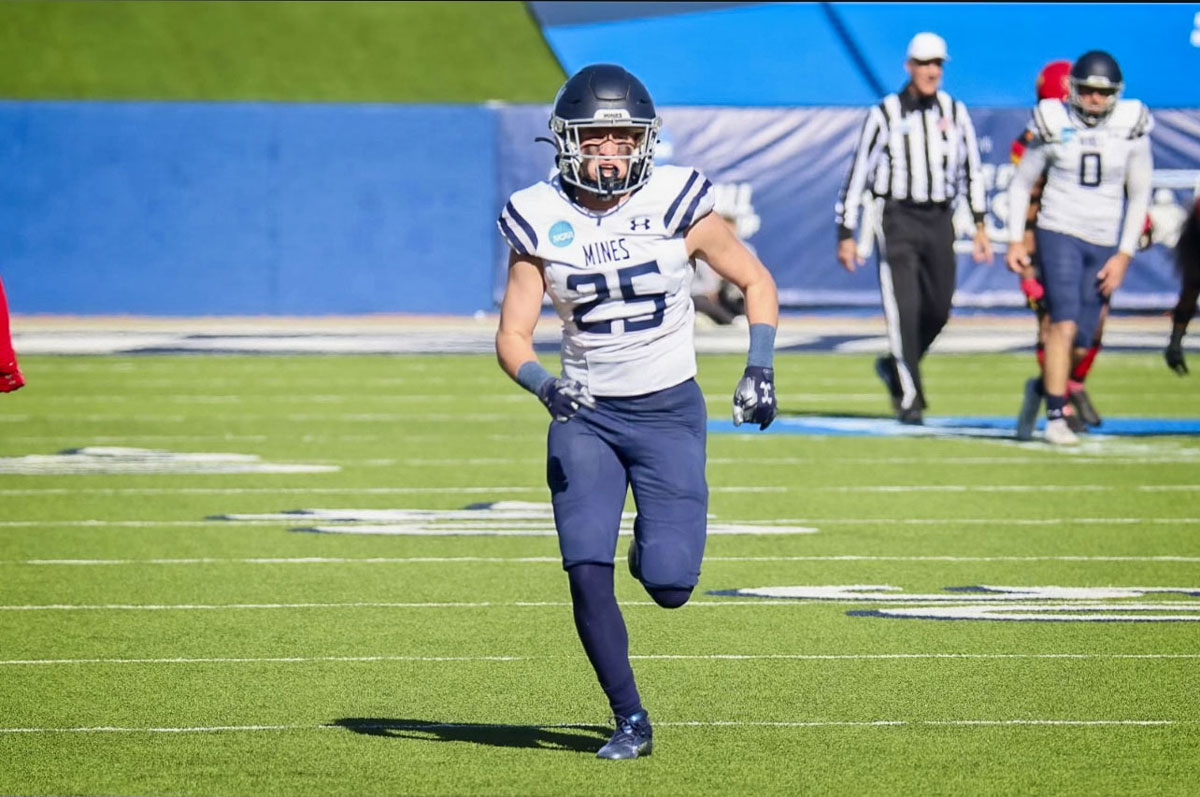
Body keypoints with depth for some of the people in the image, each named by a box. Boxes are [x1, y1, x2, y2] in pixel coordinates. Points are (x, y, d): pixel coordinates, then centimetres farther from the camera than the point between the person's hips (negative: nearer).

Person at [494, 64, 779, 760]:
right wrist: (545, 387, -23)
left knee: (670, 587, -8)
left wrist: (760, 366, -10)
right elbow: (512, 336, -3)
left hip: (669, 411, -1)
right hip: (586, 415, 1)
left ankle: (655, 553, 31)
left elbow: (756, 282, 2)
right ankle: (631, 721, 2)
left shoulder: (676, 204, -10)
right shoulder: (541, 221, -5)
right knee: (587, 572, -14)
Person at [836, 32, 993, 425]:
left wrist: (980, 226, 5)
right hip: (898, 219, -4)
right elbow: (858, 174, -2)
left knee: (938, 311, 6)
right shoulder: (885, 115, -4)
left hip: (939, 220, 4)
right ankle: (909, 399, -6)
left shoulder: (955, 113, 6)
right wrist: (846, 235, -4)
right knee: (905, 309, -11)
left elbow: (972, 171, 12)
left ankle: (895, 366, 33)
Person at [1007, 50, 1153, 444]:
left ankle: (1042, 387, 34)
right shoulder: (1053, 124, -4)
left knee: (1081, 336, 4)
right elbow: (1021, 183, 6)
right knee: (1065, 324, -17)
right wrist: (1015, 240, 0)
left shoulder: (1131, 128, -1)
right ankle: (1055, 418, -14)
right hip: (1060, 233, -2)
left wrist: (1125, 254, -1)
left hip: (1105, 243, 2)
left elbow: (1139, 195, 4)